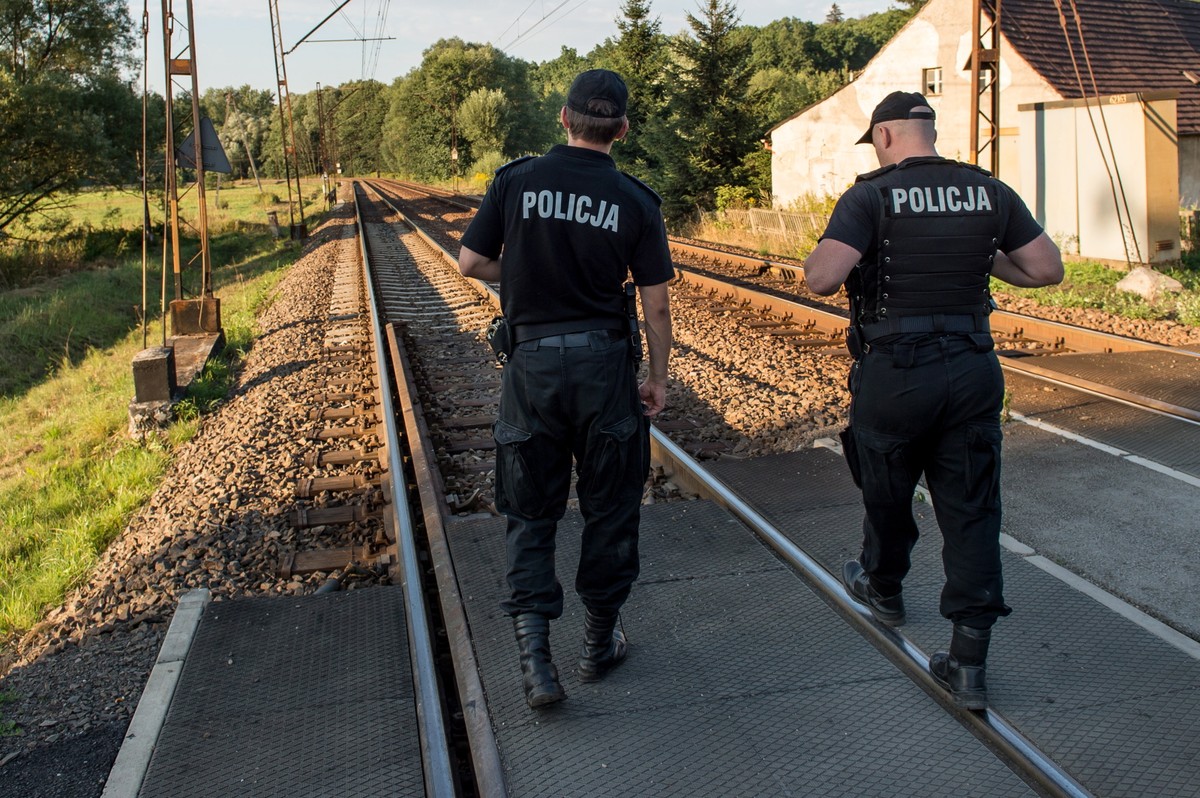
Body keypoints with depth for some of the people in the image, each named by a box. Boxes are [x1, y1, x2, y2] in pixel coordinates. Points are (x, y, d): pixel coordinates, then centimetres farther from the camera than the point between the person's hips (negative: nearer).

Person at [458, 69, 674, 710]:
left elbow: (471, 262, 1)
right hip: (604, 365, 0)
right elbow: (656, 304, -2)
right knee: (609, 510, 14)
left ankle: (532, 639, -3)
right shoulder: (634, 201, -3)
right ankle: (599, 643, 24)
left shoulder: (515, 180, -2)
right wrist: (658, 378, 9)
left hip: (532, 362, 1)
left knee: (530, 512, 11)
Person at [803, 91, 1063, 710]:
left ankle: (882, 589, 47)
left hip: (894, 372, -3)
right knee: (972, 510, 6)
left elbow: (820, 278, -21)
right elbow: (1047, 269, 5)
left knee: (887, 493, 21)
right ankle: (969, 664, 4)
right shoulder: (989, 193, 3)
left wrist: (831, 250, 2)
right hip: (973, 369, 3)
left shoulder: (871, 197, -10)